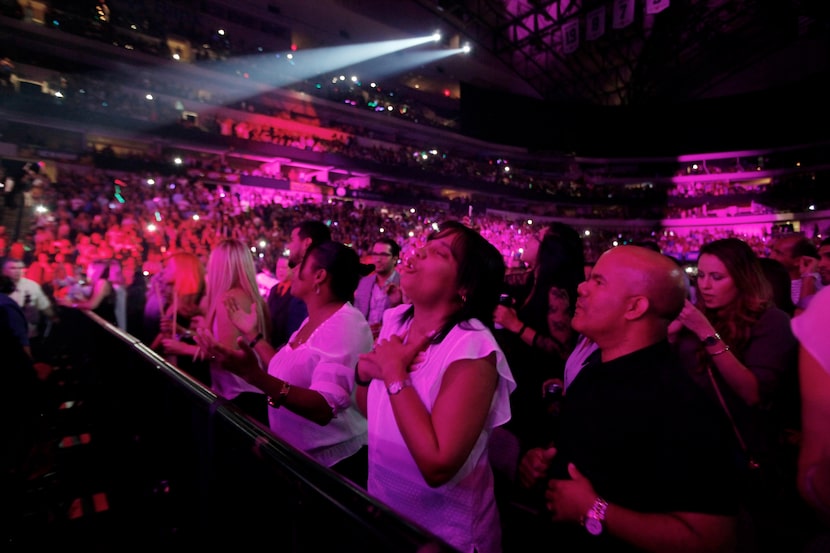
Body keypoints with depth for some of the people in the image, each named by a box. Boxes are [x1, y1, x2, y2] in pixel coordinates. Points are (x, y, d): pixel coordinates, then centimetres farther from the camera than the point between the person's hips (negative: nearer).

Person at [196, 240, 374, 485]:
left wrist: (255, 376, -43)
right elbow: (286, 371, 6)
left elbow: (323, 409, -34)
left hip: (335, 463, -8)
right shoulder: (312, 321, 5)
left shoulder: (346, 325, -25)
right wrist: (252, 334, 11)